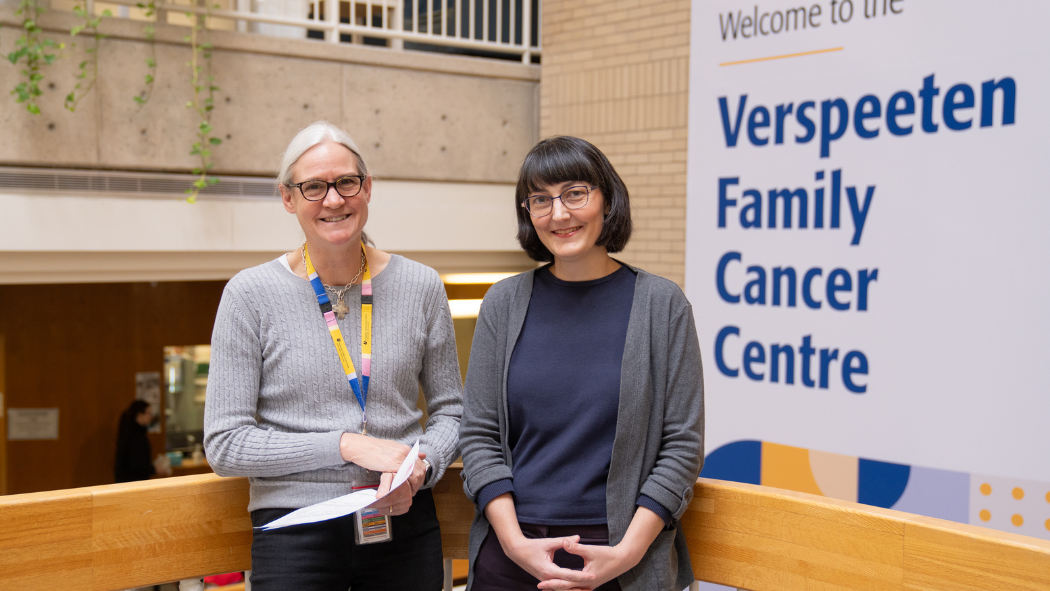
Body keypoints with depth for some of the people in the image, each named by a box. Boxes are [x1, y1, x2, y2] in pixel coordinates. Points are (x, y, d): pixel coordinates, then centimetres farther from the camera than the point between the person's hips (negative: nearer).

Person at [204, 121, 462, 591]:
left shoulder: (420, 288, 2)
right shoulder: (250, 295, -5)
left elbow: (451, 410, 10)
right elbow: (225, 445, -7)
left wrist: (420, 468, -11)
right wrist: (346, 445, -16)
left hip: (404, 527, 2)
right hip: (296, 535, -2)